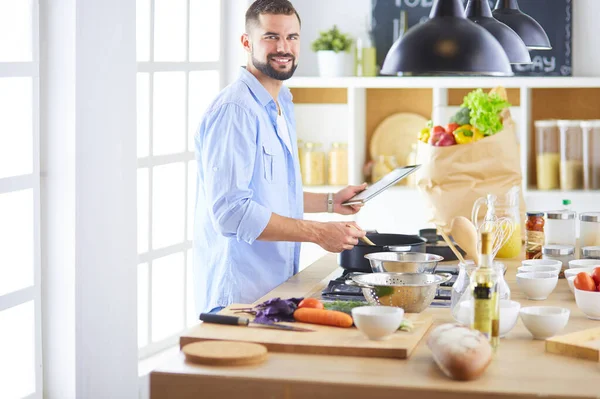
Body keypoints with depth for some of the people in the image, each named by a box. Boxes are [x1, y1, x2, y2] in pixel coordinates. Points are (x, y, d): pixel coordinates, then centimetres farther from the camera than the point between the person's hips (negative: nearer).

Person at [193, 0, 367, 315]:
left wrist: (330, 202, 17)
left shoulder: (281, 105, 15)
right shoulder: (233, 110, -17)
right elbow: (231, 211, -24)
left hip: (277, 286, 9)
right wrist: (318, 233, -22)